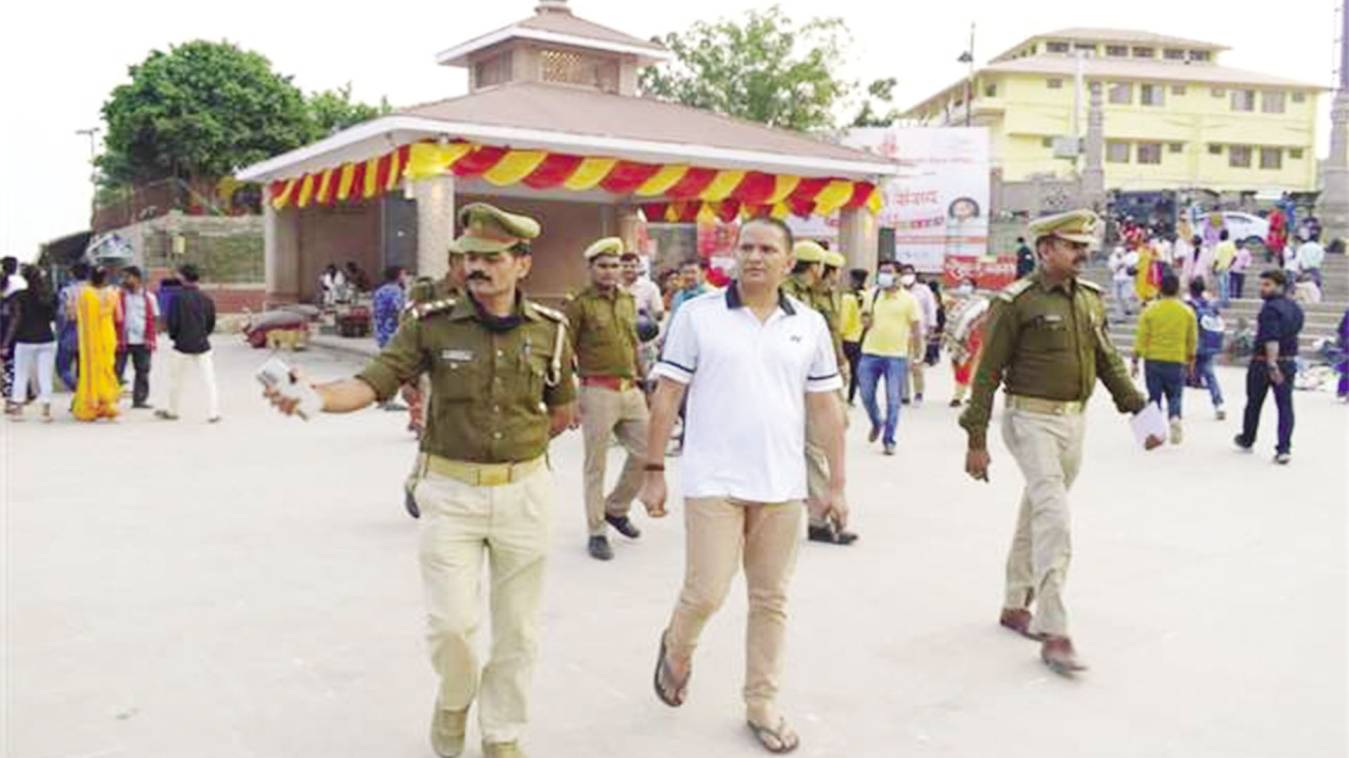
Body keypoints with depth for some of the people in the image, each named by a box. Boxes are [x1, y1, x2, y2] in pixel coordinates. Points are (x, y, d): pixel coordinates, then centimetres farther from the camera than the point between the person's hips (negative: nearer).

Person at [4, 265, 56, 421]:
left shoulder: (18, 297, -5)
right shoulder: (49, 296, 2)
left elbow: (15, 321, -8)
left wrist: (7, 343, -5)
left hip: (25, 341, -2)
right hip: (47, 340, 2)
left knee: (21, 376, 9)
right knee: (45, 376, 3)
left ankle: (18, 409, 12)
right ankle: (46, 409, 1)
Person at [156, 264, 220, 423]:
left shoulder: (178, 297, -10)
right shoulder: (206, 299, -1)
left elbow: (172, 322, -8)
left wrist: (173, 336, 11)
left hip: (182, 344, -2)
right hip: (202, 344, 2)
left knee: (176, 379, 15)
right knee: (209, 379, 2)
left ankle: (173, 411, 27)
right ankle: (213, 414, -2)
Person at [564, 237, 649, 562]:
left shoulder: (628, 300, 13)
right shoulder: (579, 305, -6)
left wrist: (642, 383, 20)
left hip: (631, 391, 6)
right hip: (599, 393, -6)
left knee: (646, 453, 8)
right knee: (596, 466, 2)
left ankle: (616, 509, 29)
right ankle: (597, 532, 14)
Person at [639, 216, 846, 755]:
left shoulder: (810, 324, 5)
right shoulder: (698, 314, -2)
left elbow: (825, 408, 8)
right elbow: (667, 396, -1)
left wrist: (837, 483, 5)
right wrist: (654, 471, -4)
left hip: (782, 486, 3)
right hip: (714, 482, -3)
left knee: (771, 600, 11)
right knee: (705, 593, -3)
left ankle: (762, 705, 27)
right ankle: (677, 650, 31)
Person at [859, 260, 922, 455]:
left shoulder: (908, 299, -2)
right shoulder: (872, 295, 7)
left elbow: (917, 327, 0)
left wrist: (914, 351, -4)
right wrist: (865, 319, -6)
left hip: (896, 356, -3)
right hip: (870, 353, 3)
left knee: (893, 401, 1)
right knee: (866, 396, 7)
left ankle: (889, 440, 11)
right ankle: (876, 423, 35)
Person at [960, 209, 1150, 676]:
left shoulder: (1091, 299, 9)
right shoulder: (1017, 302, -11)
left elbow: (1107, 359, 16)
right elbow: (987, 373, -10)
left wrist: (1137, 408, 6)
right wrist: (976, 440, -11)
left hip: (1073, 421, 7)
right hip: (1031, 419, -7)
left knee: (1036, 514, 17)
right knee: (1053, 516, -16)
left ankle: (1015, 607, 32)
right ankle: (1054, 634, -12)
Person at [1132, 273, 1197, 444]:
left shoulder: (1150, 310, -5)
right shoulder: (1187, 311, 0)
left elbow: (1141, 338, -5)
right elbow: (1192, 340, 7)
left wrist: (1135, 361, 1)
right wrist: (1191, 361, 20)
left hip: (1153, 360, -1)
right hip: (1177, 361, 1)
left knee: (1154, 396, 10)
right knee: (1174, 396, 13)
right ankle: (1175, 417, -14)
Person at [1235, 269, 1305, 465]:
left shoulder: (1270, 308, -19)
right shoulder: (1295, 308, 8)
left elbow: (1271, 340, -29)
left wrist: (1272, 365, -34)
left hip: (1263, 362, -6)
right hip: (1288, 362, 6)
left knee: (1254, 403, 13)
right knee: (1285, 406, 4)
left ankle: (1247, 440, 32)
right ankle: (1284, 449, -5)